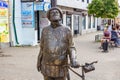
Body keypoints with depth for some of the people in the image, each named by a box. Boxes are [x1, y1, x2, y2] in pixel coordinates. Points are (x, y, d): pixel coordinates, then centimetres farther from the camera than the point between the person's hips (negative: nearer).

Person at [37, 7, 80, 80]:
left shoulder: (67, 30, -7)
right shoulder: (45, 30, 1)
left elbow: (71, 48, -4)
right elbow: (42, 47, 10)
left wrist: (74, 60, -23)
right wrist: (39, 62, 14)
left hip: (61, 68, -2)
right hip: (47, 67, 2)